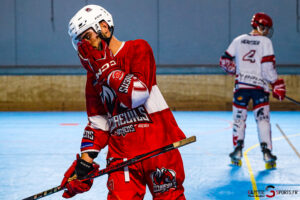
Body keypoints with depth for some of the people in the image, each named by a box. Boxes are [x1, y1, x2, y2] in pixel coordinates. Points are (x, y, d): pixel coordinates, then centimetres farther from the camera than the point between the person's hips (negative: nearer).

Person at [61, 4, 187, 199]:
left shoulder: (138, 49, -3)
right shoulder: (94, 74, 14)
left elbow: (137, 95, -18)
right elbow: (98, 121, 14)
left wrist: (104, 66, -15)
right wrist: (85, 161, 4)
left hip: (158, 149, -4)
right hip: (121, 155, 4)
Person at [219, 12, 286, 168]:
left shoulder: (239, 40, 9)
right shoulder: (265, 41, -2)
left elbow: (224, 61, 12)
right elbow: (268, 66, -11)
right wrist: (277, 84, -3)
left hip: (241, 85, 2)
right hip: (260, 86, -2)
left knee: (239, 118, 10)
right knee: (263, 118, 2)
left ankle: (238, 150, 3)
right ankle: (266, 152, -7)